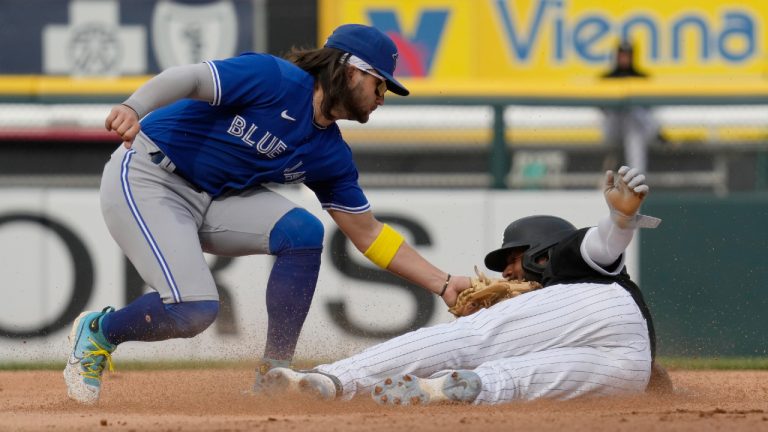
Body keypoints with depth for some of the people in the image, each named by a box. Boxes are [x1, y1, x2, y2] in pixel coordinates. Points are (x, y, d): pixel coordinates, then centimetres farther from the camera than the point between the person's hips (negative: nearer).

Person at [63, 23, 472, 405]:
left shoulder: (330, 155, 5)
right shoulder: (276, 80, -18)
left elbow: (367, 233, 11)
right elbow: (186, 78, -28)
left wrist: (444, 285, 5)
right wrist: (133, 108, -48)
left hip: (215, 199, 8)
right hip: (145, 179, -8)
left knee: (303, 231, -14)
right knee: (194, 309, -23)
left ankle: (274, 373, -6)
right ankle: (97, 332, 7)